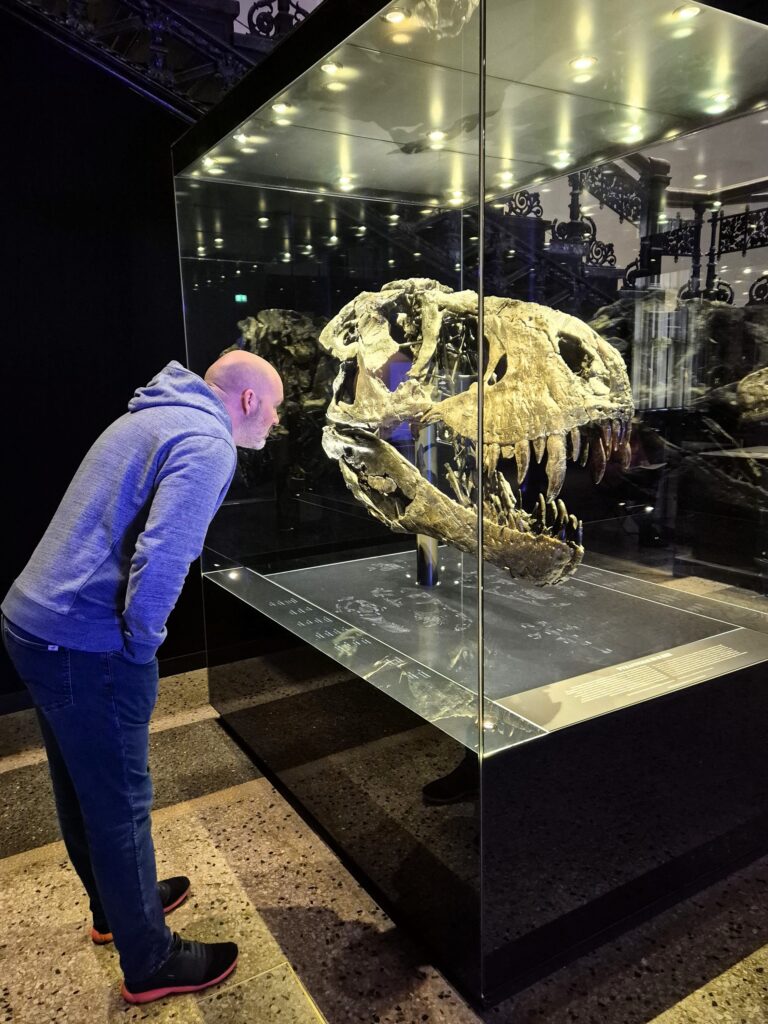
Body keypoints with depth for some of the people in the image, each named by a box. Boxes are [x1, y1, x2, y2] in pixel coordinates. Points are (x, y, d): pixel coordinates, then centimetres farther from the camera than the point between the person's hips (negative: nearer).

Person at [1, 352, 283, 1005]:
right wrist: (143, 640, -12)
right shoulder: (208, 443, -15)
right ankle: (151, 963, 29)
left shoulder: (151, 416, 15)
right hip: (87, 646, -10)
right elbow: (162, 558, -29)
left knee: (81, 789, 24)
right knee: (120, 804, 8)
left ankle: (117, 905, 47)